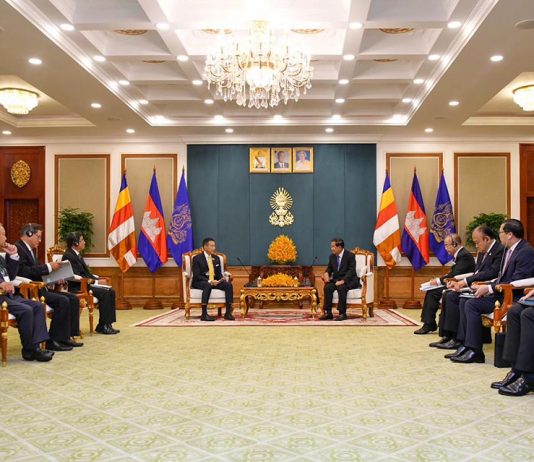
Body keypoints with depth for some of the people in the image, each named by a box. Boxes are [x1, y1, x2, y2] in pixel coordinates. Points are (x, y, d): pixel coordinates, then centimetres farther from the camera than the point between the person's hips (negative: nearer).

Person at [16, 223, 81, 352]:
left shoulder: (29, 250, 20)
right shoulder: (18, 249, -13)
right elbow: (24, 271, -25)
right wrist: (48, 266, -20)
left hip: (38, 288, 10)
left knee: (73, 299, 1)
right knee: (63, 301, -25)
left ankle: (67, 336, 2)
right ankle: (53, 341, -17)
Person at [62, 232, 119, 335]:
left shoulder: (77, 254, 17)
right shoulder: (68, 256, -14)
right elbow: (77, 276, -20)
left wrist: (96, 278, 1)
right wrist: (95, 280, -17)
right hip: (76, 287, -10)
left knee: (110, 291, -4)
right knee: (104, 293, -24)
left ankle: (108, 324, -6)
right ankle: (102, 326, -15)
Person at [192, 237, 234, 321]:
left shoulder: (216, 258, 13)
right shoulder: (197, 258, -6)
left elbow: (219, 273, 16)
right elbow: (196, 276, -13)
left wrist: (222, 278, -8)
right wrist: (209, 281, -24)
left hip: (214, 281, 6)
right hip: (199, 282, -6)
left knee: (228, 284, -20)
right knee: (208, 285, -40)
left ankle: (228, 313, -22)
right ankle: (204, 314, -39)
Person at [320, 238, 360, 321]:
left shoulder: (350, 255, -10)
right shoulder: (332, 257, 8)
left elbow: (351, 270, -17)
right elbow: (329, 269, 17)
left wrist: (343, 281, -30)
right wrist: (326, 273, -9)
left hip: (349, 280, -5)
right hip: (336, 280, 5)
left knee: (341, 287, -36)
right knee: (327, 287, -25)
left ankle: (342, 313, -28)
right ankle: (328, 312, -22)